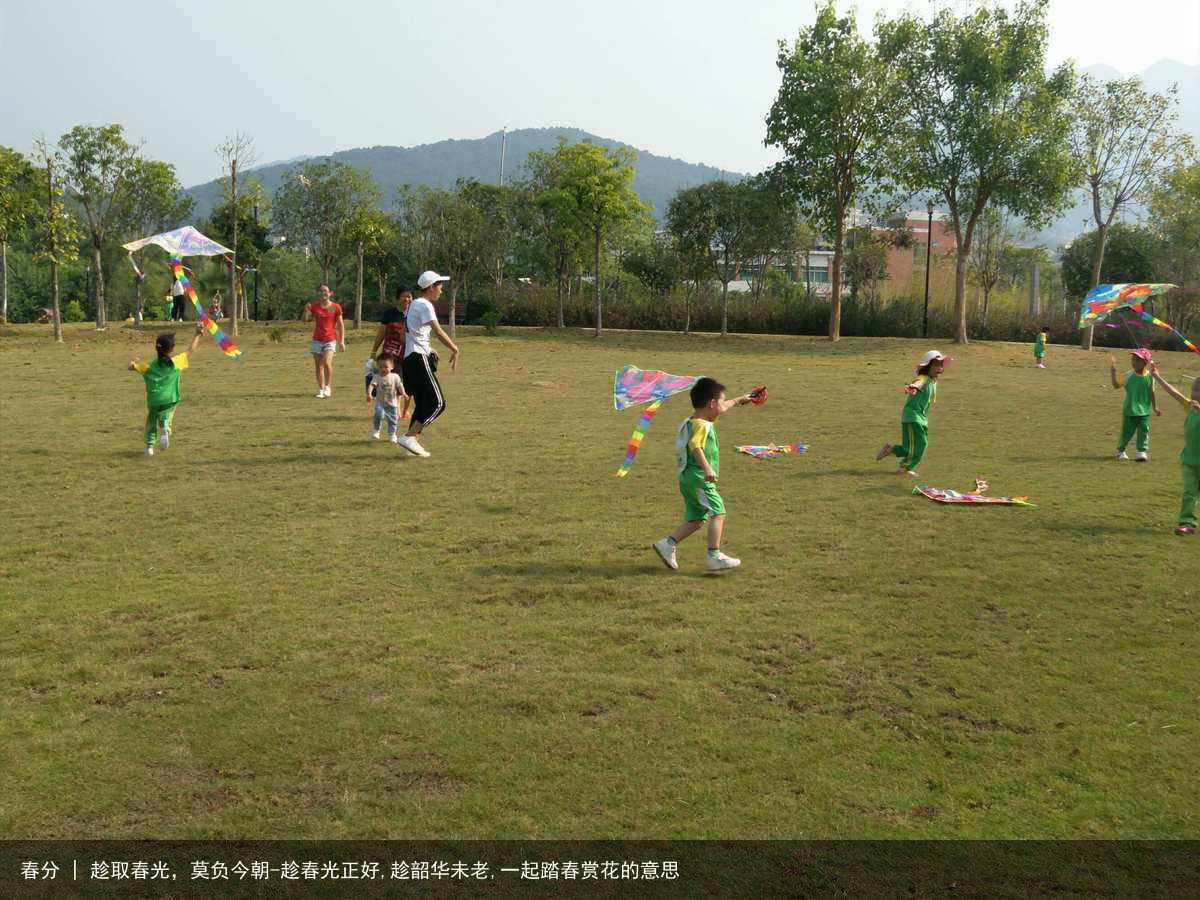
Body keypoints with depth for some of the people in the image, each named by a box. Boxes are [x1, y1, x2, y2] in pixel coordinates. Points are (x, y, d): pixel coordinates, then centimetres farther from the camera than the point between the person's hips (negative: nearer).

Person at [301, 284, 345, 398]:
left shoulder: (335, 307, -2)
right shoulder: (314, 306, 3)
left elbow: (340, 325, 2)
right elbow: (303, 320, 1)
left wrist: (342, 341, -3)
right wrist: (306, 311, -19)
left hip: (330, 340, -3)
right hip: (317, 340, 3)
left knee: (327, 362, -22)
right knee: (318, 366, 5)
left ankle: (328, 387, -11)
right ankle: (321, 390, 13)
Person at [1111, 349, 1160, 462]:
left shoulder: (1150, 376, -4)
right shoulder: (1129, 376, -6)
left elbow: (1152, 393, 4)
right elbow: (1116, 386, -10)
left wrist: (1155, 407, 3)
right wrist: (1113, 370, -15)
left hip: (1144, 412, 0)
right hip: (1129, 411, 0)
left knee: (1143, 431, 1)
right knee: (1126, 432, 6)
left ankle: (1142, 451, 12)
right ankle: (1120, 450, 25)